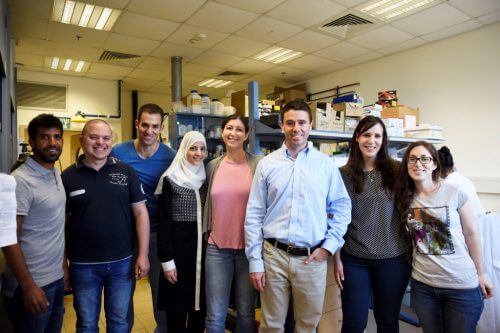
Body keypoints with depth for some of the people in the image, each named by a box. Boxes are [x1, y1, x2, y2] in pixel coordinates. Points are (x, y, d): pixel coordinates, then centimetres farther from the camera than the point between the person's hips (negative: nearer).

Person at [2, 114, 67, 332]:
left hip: (56, 279, 7)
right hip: (33, 284, -7)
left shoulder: (56, 174, 5)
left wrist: (64, 263, 12)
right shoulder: (21, 180, -18)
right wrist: (28, 286, -19)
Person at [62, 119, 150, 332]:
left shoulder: (126, 172, -2)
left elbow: (140, 213, -2)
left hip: (123, 262, 1)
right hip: (83, 265, 0)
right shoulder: (67, 177, -3)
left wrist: (143, 255, -5)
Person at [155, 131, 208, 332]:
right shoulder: (170, 180, -7)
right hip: (179, 246, -4)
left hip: (203, 247, 4)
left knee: (200, 303, 14)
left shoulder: (206, 178, 6)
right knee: (177, 305, 9)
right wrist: (166, 260, -9)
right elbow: (164, 222, -7)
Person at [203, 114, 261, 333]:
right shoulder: (213, 166, 4)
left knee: (246, 312, 14)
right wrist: (207, 232, 12)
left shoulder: (258, 165, -4)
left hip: (249, 247, -1)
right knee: (215, 315, 9)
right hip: (217, 247, 2)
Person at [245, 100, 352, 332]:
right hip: (274, 255, 0)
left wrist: (329, 245, -3)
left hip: (313, 258, 1)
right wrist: (255, 261, -2)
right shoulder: (267, 164, 0)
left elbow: (342, 207, 7)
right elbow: (254, 215, 0)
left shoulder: (326, 164, 1)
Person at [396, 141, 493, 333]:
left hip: (462, 285, -2)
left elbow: (471, 234, -2)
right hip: (422, 284, 3)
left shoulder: (455, 193, -11)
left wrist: (481, 274, 3)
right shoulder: (404, 197, -2)